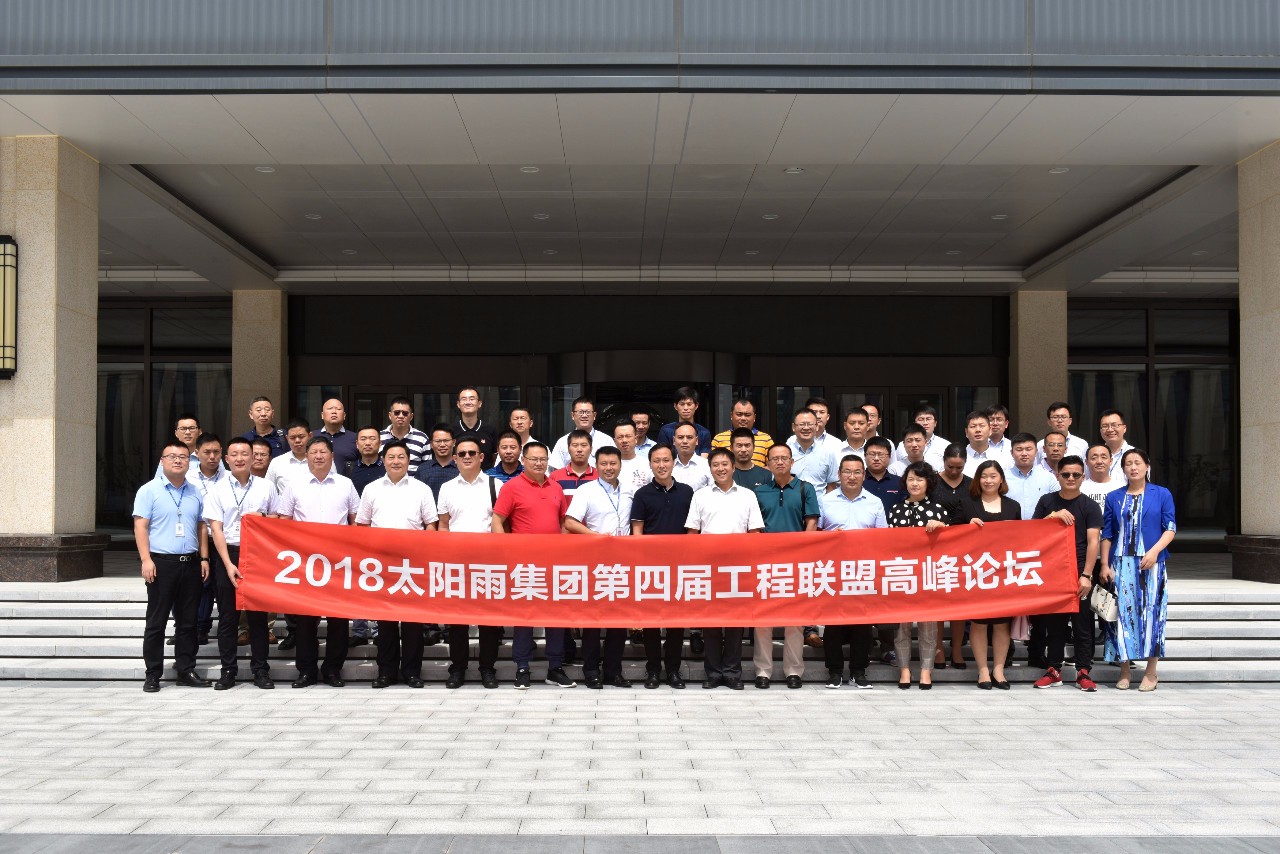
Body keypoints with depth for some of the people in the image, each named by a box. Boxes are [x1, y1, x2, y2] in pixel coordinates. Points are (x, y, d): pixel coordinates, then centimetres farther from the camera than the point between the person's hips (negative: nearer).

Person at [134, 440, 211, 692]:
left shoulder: (195, 493, 13)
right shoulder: (149, 490, -1)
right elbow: (140, 526, -6)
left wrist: (204, 558, 9)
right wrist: (146, 560, -15)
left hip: (190, 563, 5)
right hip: (161, 562, -4)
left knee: (188, 621, 8)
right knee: (156, 621, 1)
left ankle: (186, 670, 16)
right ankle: (153, 674, 8)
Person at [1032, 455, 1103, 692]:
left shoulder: (1089, 506, 1)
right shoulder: (1047, 501, 9)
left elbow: (1093, 542, -5)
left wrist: (1086, 575, -14)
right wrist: (1053, 516, -10)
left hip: (1079, 573, -2)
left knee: (1082, 624, 0)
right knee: (1054, 623, 7)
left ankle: (1084, 672, 5)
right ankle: (1054, 670, 14)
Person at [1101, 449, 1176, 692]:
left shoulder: (1162, 495, 6)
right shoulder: (1114, 497, 10)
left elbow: (1170, 528, 1)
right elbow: (1107, 534, 9)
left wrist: (1154, 551, -15)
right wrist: (1105, 565, 1)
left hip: (1151, 563, -1)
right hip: (1121, 564, 2)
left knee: (1151, 612, -3)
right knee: (1122, 613, 0)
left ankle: (1151, 672, 6)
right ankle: (1124, 670, 7)